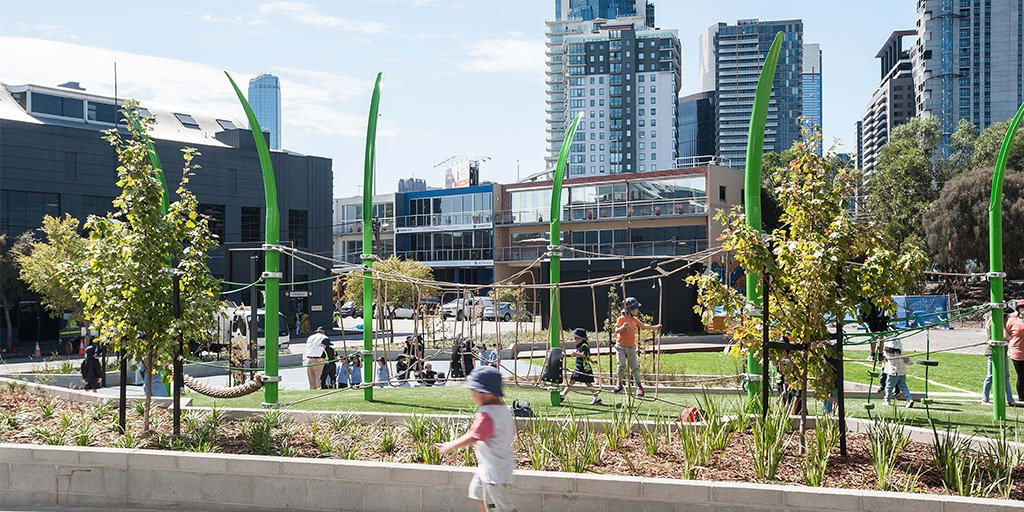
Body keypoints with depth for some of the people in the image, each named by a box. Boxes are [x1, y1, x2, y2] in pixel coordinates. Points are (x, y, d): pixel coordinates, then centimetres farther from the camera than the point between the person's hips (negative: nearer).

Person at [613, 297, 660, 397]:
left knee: (635, 367, 2)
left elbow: (644, 326, 20)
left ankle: (639, 386, 4)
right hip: (621, 347, -4)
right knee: (621, 366, -6)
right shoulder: (621, 319, -9)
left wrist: (655, 327, 19)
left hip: (631, 347, 4)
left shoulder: (635, 320, 7)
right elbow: (616, 331, -13)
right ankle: (620, 384, 11)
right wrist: (623, 327, -31)